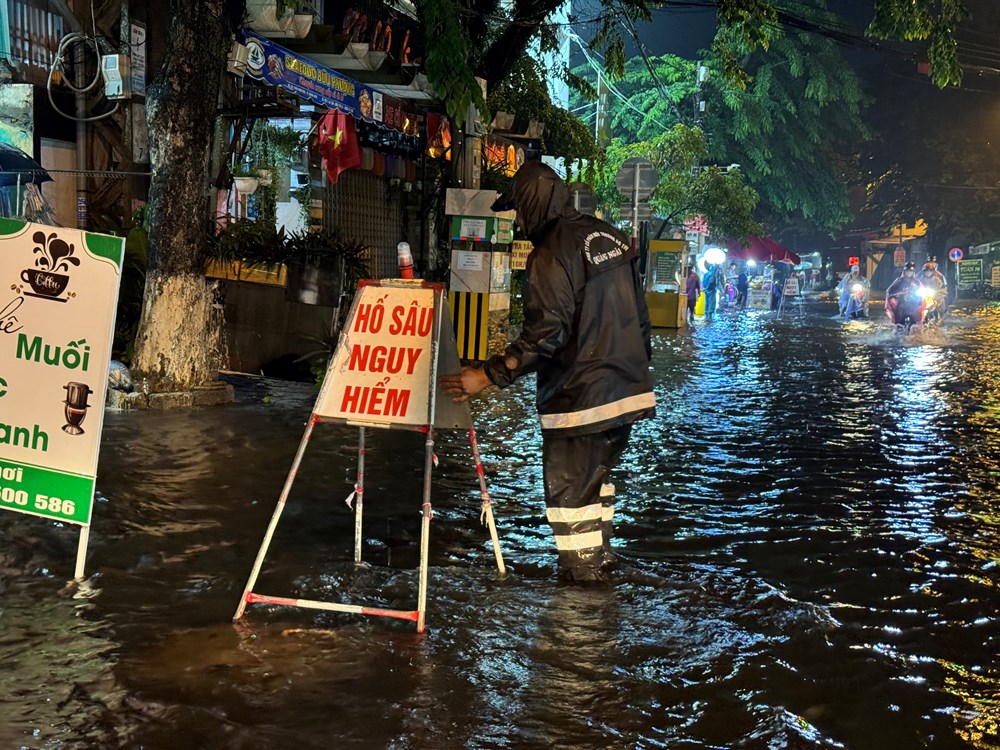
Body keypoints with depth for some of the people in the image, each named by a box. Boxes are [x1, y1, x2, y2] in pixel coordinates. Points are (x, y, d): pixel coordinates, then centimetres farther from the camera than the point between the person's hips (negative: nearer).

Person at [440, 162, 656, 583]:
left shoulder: (551, 256, -17)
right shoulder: (610, 238, 9)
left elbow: (543, 337, -23)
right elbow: (639, 315, 15)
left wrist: (487, 376, -20)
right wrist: (638, 366, 25)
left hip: (579, 400, -9)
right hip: (628, 391, 9)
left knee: (568, 488, 5)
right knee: (596, 476, 24)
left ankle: (581, 572, 13)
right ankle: (601, 557, 35)